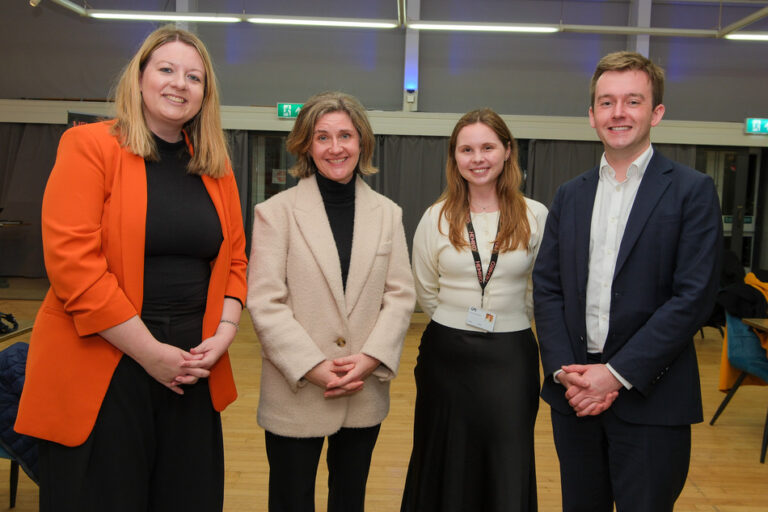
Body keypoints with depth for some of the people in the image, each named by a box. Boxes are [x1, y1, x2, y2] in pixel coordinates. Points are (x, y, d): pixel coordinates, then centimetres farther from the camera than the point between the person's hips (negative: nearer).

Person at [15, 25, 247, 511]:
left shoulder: (216, 168, 10)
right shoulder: (90, 146, -6)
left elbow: (234, 259, 12)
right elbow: (71, 258, -14)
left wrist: (223, 336, -3)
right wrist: (149, 352, -15)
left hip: (192, 374, 5)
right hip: (101, 372, -4)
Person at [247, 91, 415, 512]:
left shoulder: (387, 213, 6)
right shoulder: (275, 212, -5)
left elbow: (401, 295, 2)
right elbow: (265, 304, -10)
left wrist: (370, 359, -12)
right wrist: (315, 368, -17)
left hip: (365, 394, 3)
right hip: (297, 392, -3)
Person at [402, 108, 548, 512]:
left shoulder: (536, 216, -4)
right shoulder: (437, 217, -2)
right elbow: (426, 293, 8)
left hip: (511, 357, 0)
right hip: (446, 356, 1)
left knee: (508, 470, 9)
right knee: (446, 467, 13)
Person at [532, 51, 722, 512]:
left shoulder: (692, 191, -5)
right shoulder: (570, 195, 9)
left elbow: (694, 296, -12)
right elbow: (547, 287, 5)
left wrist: (617, 374, -15)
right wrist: (564, 370, -8)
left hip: (650, 400, -4)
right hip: (574, 396, 4)